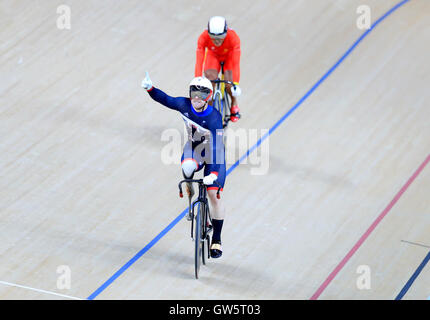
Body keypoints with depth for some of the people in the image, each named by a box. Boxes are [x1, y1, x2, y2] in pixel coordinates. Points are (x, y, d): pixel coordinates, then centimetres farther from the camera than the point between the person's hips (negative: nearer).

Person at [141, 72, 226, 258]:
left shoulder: (214, 117, -31)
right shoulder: (184, 105, -18)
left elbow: (217, 146, -38)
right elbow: (165, 99, 1)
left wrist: (214, 173, -48)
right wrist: (150, 88, -16)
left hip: (213, 153, -3)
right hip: (194, 146, 3)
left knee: (214, 194, -8)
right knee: (187, 167, -35)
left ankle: (216, 240, 5)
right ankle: (189, 192, -1)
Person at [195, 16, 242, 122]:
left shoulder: (233, 37, -39)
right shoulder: (203, 37, -36)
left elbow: (236, 63, -43)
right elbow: (199, 62, -38)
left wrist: (236, 84, -50)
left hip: (229, 54, -1)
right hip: (212, 54, 1)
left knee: (229, 83, -20)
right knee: (210, 78, -23)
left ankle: (234, 104, 10)